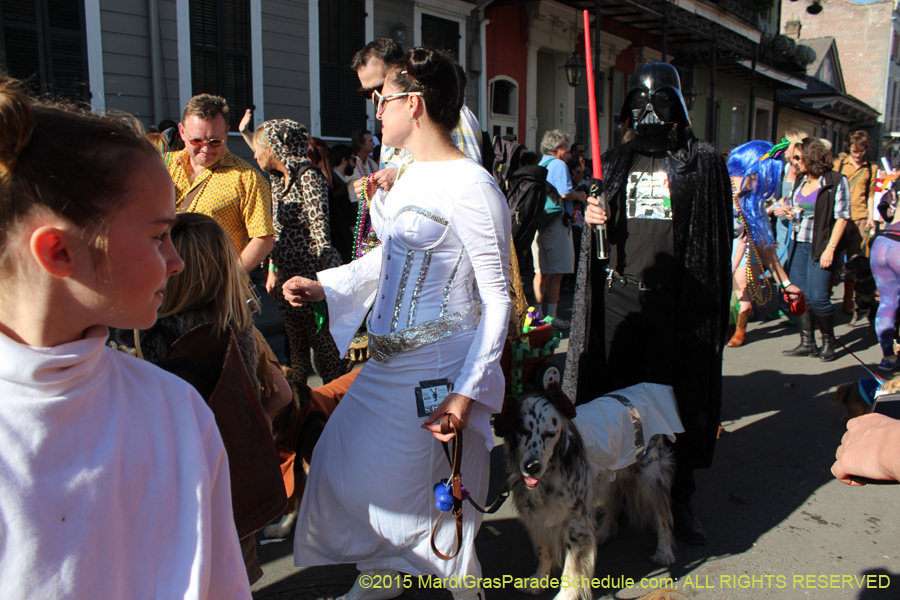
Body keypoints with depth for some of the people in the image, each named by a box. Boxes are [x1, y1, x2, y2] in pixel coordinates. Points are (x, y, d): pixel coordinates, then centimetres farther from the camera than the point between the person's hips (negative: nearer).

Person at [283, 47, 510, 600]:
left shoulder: (471, 187, -18)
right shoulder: (408, 174, 9)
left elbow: (497, 299, -17)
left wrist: (467, 392, -22)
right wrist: (323, 286, 15)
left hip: (438, 368, -9)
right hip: (387, 364, 9)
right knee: (341, 465, 18)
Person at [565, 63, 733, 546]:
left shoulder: (704, 163, 4)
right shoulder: (616, 161, 13)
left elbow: (717, 239, 2)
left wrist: (712, 305, -4)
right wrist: (593, 216, -4)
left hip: (675, 301, -2)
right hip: (618, 295, 2)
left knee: (675, 398, 3)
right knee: (613, 394, 4)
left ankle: (679, 496, 18)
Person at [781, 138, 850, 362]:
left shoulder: (836, 181, -6)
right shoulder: (801, 182, 14)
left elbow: (842, 216, -8)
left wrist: (831, 247, -14)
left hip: (820, 247, -6)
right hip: (799, 244, 7)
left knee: (818, 297, -9)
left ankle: (828, 341, 11)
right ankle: (807, 343, 13)